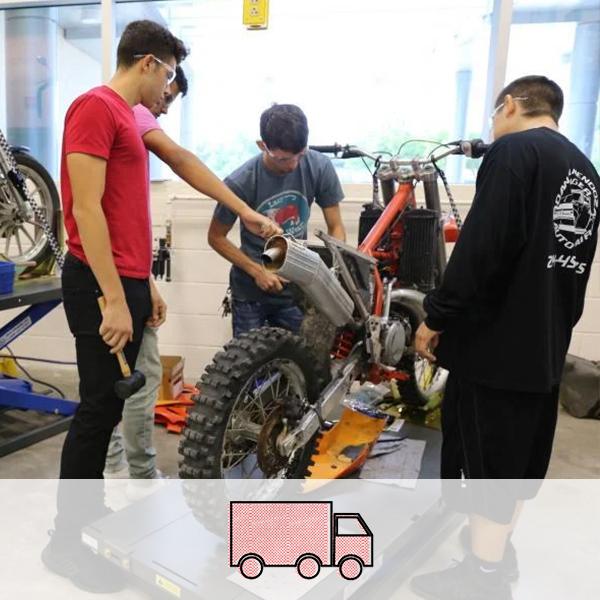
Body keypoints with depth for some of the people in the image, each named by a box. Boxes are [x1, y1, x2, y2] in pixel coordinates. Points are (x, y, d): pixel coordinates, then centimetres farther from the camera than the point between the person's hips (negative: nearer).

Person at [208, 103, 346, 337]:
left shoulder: (320, 168, -13)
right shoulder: (240, 183, -20)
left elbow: (335, 227, -3)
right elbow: (216, 237, -7)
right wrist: (258, 271, -16)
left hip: (297, 289, 2)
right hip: (251, 292, -2)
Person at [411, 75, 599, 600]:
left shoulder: (514, 150, -12)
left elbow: (481, 248, -23)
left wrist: (437, 317, -15)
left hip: (494, 340, -9)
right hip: (547, 345, 9)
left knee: (485, 457, 3)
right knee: (522, 455, 19)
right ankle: (498, 549, 36)